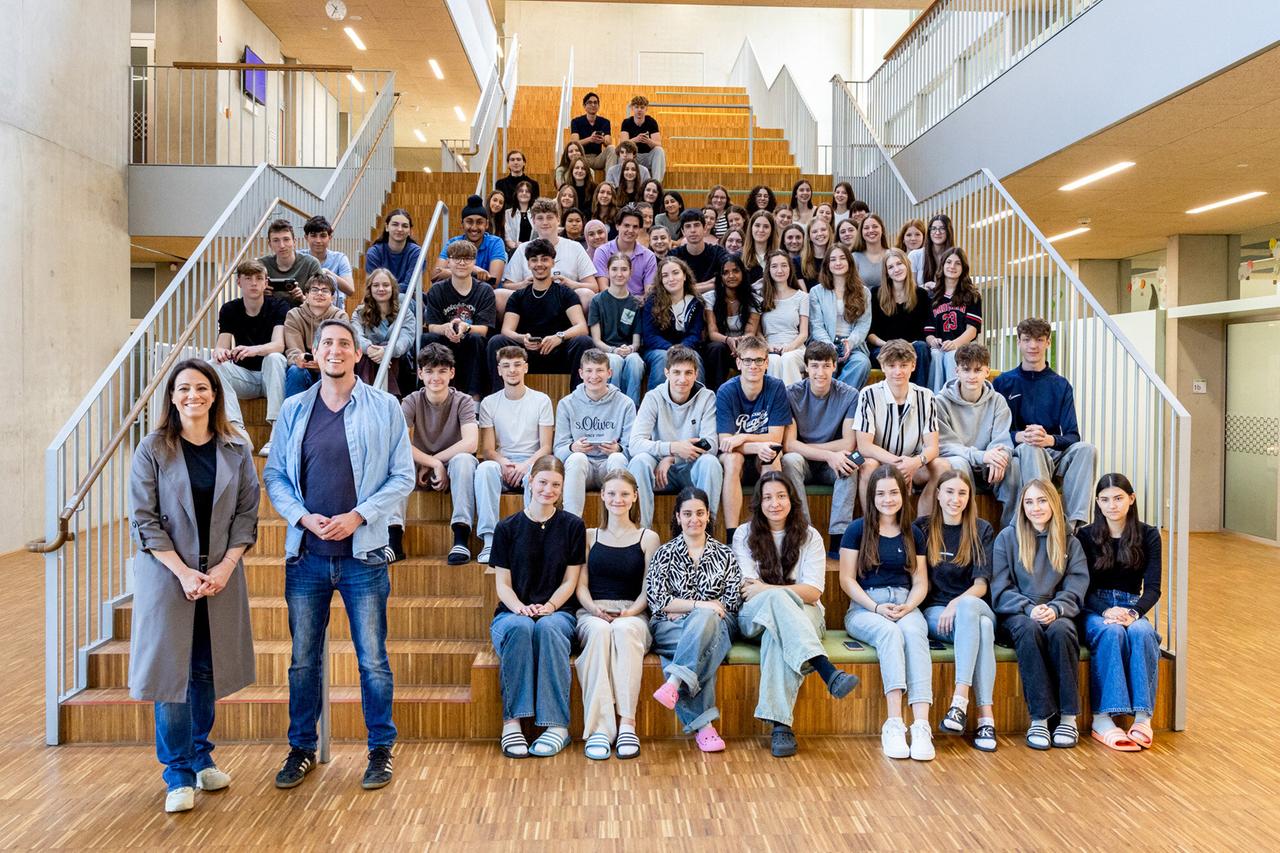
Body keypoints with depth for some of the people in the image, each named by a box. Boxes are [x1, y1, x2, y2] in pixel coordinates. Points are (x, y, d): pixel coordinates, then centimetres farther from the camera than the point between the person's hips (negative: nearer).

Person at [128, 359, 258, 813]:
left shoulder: (236, 449, 2)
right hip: (168, 574, -2)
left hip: (221, 575, 2)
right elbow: (143, 519, -6)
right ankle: (178, 774, 14)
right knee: (171, 669, 2)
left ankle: (201, 758, 28)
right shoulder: (152, 449, -4)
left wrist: (225, 567, -9)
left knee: (207, 667, 11)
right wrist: (183, 572, -14)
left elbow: (247, 513, 2)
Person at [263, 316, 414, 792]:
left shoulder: (385, 408, -1)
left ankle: (381, 749, 20)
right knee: (303, 660, 12)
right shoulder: (293, 410, 6)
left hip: (363, 554, -2)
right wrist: (304, 517, -10)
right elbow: (274, 476, 7)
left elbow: (402, 477, -2)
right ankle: (302, 749, 28)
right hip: (306, 555, 3)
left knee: (373, 660, 5)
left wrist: (358, 516, -13)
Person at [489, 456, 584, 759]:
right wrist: (521, 608, -16)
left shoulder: (572, 526, 8)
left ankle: (557, 725, -34)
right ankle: (512, 721, -32)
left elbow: (570, 581, 5)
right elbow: (502, 584, 4)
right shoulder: (507, 528, 8)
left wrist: (549, 606, -13)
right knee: (520, 627, -36)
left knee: (548, 627, -36)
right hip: (512, 612, 0)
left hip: (556, 612, 0)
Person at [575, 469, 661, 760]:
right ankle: (599, 727, -39)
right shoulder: (589, 536, 17)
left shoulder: (648, 538, 13)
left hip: (632, 615, -1)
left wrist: (630, 612, -13)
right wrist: (594, 608, -11)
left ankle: (627, 724, -39)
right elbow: (581, 585, 9)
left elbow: (649, 590, 6)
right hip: (592, 613, 1)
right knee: (600, 631, -36)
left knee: (625, 630, -37)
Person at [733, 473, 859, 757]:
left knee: (776, 634, -39)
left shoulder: (809, 537, 7)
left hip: (803, 616, 1)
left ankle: (780, 724, -49)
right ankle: (829, 672, -52)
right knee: (776, 599, -39)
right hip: (755, 617, 0)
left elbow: (813, 592, -5)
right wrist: (778, 593, -17)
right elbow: (748, 590, -2)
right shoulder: (744, 534, 7)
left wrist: (766, 589, -16)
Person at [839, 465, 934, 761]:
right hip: (864, 607, -2)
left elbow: (921, 582, 12)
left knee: (915, 634, -33)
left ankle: (922, 725, -43)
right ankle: (894, 723, -41)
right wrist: (876, 607, -12)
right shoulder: (857, 530, 4)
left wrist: (908, 606, -8)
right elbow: (847, 579, -1)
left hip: (905, 605, 2)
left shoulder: (913, 534, 14)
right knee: (890, 633, -36)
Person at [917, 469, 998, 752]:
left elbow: (981, 584, 0)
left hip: (974, 606, 1)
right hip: (934, 612, -1)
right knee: (981, 627, -35)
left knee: (968, 605, -38)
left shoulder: (982, 531, 10)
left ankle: (960, 700, -44)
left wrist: (957, 604, -19)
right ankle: (985, 715, -40)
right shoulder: (922, 528, 9)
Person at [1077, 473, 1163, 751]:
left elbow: (1153, 588, 0)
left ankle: (1143, 716, -33)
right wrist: (1106, 611, -22)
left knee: (1141, 632, -33)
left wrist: (1133, 612, -21)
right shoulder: (1085, 536, 4)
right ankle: (1102, 718, -37)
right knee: (1111, 632, -34)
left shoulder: (1148, 535, 7)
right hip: (1094, 610, -1)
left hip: (1132, 608, 1)